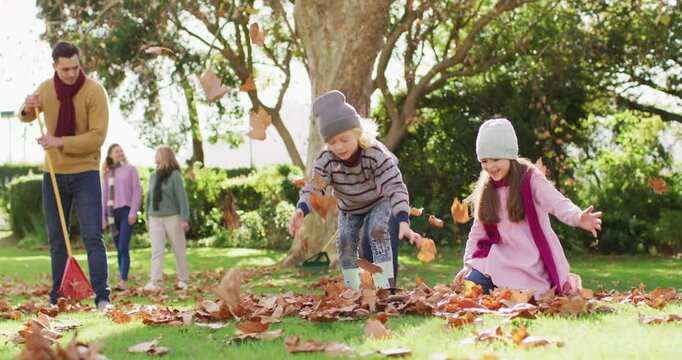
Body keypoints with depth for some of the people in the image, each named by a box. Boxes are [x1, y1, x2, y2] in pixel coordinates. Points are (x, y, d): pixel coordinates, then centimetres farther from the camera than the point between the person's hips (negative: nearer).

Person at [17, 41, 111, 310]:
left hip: (85, 174, -4)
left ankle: (102, 298, -9)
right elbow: (27, 118, 19)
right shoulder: (45, 89, 1)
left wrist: (60, 142, -28)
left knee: (93, 237, -8)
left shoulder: (94, 91, -13)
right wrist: (27, 110, -6)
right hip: (54, 175, 4)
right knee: (56, 240, 10)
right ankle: (57, 298, 18)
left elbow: (97, 136, -19)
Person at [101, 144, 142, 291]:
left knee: (123, 248, -14)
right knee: (119, 250, 5)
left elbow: (137, 192, -1)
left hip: (126, 212, -4)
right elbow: (104, 197, 16)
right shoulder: (107, 174, 15)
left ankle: (124, 281, -19)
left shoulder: (130, 169, 5)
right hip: (113, 214, 4)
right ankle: (122, 278, 7)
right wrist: (103, 218, 12)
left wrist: (133, 212, -10)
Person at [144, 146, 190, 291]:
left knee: (179, 250, 5)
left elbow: (182, 197, -9)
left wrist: (184, 219, -15)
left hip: (172, 218, -4)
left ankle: (182, 280, 13)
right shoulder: (153, 176, 12)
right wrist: (148, 218, 15)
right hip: (155, 219, 5)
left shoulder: (174, 175, -5)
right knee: (157, 250, -5)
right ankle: (155, 281, -12)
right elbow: (150, 197, 17)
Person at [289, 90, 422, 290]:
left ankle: (385, 288, -24)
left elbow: (395, 187, -40)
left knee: (378, 231, -26)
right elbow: (313, 187, -33)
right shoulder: (325, 160, -30)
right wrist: (300, 210, -57)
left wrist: (403, 222, -53)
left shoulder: (376, 153, -37)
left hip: (378, 201, -3)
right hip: (348, 208, 3)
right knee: (345, 242, -11)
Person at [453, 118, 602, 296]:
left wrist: (578, 218, -48)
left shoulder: (531, 179, -11)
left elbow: (558, 204, -28)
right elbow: (478, 232, 12)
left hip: (533, 266, -5)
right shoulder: (486, 189, 6)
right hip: (504, 260, 5)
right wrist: (468, 264, 4)